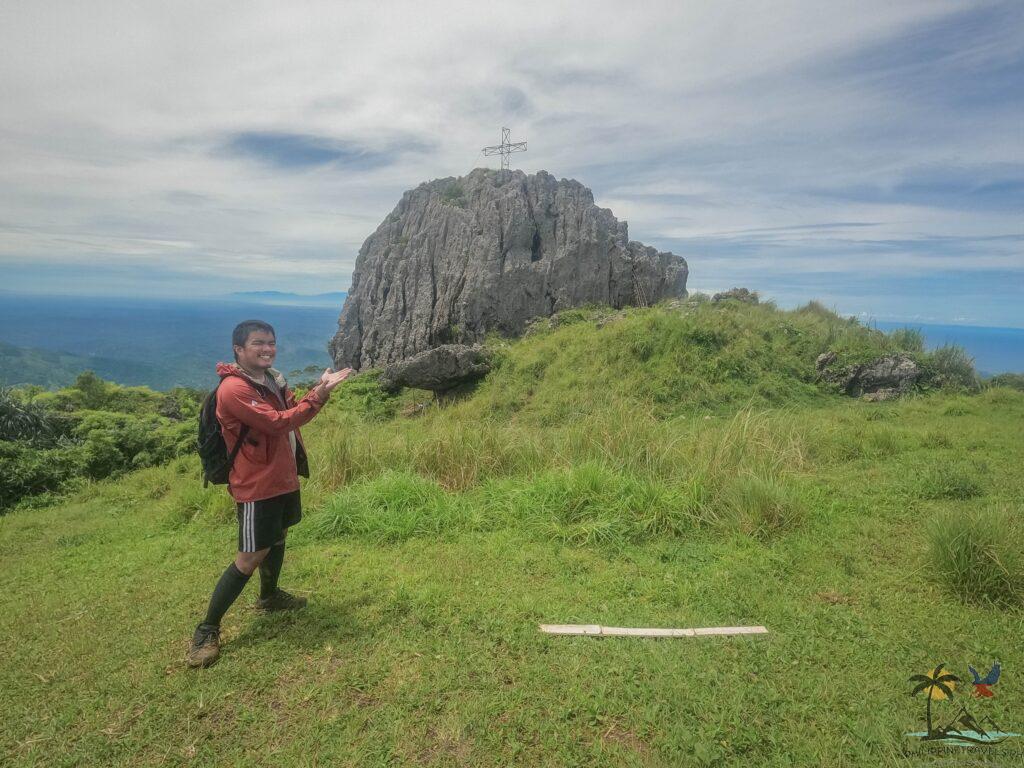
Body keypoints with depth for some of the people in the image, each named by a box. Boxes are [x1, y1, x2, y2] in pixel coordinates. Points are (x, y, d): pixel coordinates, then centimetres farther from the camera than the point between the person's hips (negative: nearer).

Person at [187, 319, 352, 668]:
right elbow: (277, 422, -28)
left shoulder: (272, 379, 6)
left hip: (284, 477, 9)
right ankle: (207, 630, 12)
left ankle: (269, 596, 47)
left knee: (278, 538, 25)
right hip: (257, 486, -9)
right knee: (250, 559, -3)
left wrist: (320, 388, -4)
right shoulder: (233, 389, -22)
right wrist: (318, 395, -25)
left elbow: (292, 412, 11)